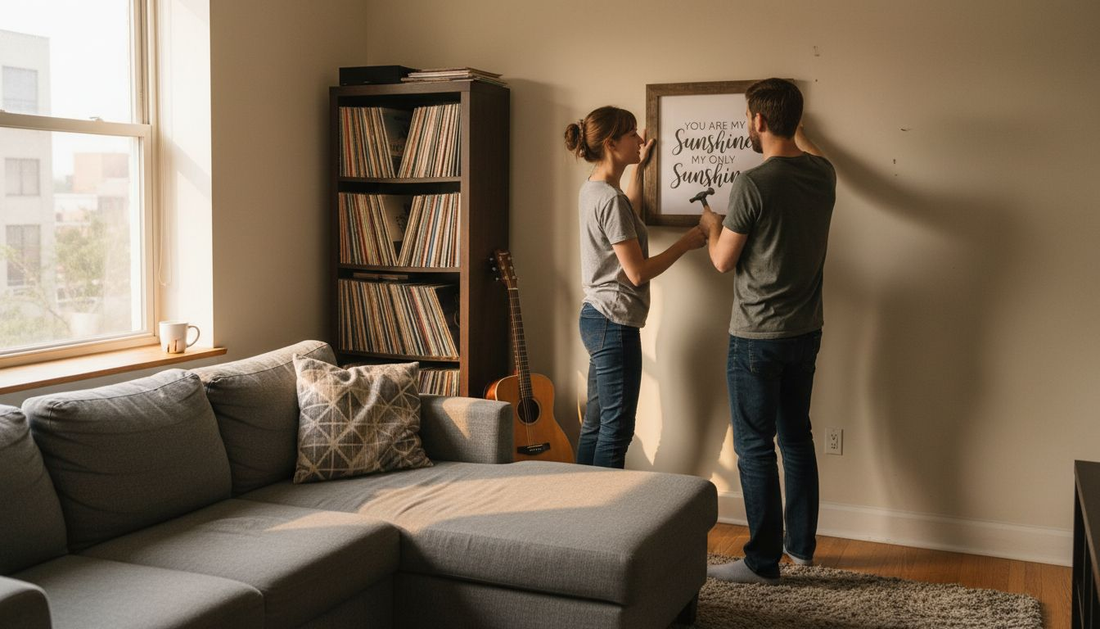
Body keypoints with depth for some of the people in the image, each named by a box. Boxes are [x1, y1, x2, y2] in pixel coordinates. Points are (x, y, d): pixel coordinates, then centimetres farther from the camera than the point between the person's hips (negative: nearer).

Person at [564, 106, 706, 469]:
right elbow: (637, 272, -20)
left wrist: (639, 166, 29)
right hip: (615, 323, -10)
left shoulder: (591, 190, 10)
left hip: (595, 317, 10)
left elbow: (630, 218, 32)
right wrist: (686, 243, -8)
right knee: (617, 429, -3)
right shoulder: (610, 198, -19)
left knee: (596, 423, 16)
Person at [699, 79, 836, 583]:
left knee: (755, 447, 2)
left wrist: (711, 226, 9)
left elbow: (723, 261, -11)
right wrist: (795, 129, 43)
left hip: (756, 338, -7)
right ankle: (801, 544, 29)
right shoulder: (823, 175, 1)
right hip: (806, 332, 7)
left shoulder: (751, 185, -20)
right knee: (796, 437, 18)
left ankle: (763, 561, 10)